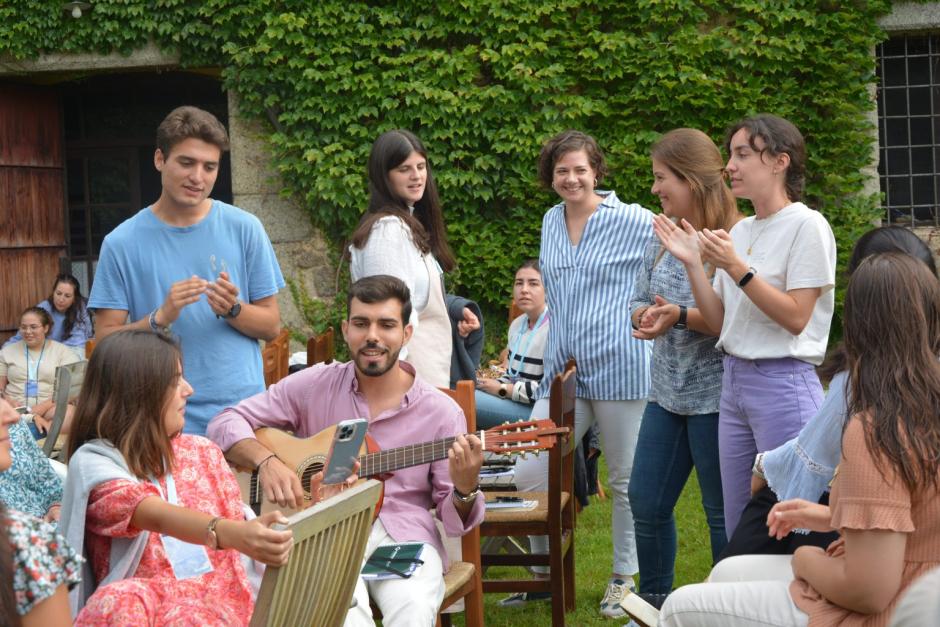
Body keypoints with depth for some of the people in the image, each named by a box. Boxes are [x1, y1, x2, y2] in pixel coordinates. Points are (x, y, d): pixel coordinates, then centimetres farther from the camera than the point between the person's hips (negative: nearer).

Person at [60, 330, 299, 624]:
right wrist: (228, 533, -41)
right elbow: (156, 515, -22)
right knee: (119, 602, -37)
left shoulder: (202, 452, 17)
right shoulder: (94, 461, -2)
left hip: (218, 602, 2)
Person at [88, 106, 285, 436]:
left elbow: (271, 326, 6)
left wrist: (233, 309, -13)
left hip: (242, 413, 1)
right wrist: (161, 317, -18)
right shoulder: (122, 243, 0)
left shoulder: (244, 229, 3)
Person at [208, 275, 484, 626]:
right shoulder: (315, 385, 6)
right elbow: (226, 423, 7)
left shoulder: (441, 412, 3)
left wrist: (466, 487, -18)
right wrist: (267, 460, -11)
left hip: (403, 535, 1)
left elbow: (455, 520, 5)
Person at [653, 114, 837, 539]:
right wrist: (693, 263, 0)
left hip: (784, 383, -7)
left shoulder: (807, 226, -8)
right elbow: (720, 323, 10)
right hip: (734, 380, 7)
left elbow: (796, 318, -15)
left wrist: (737, 268, -19)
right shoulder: (740, 231, 13)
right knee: (738, 528, 10)